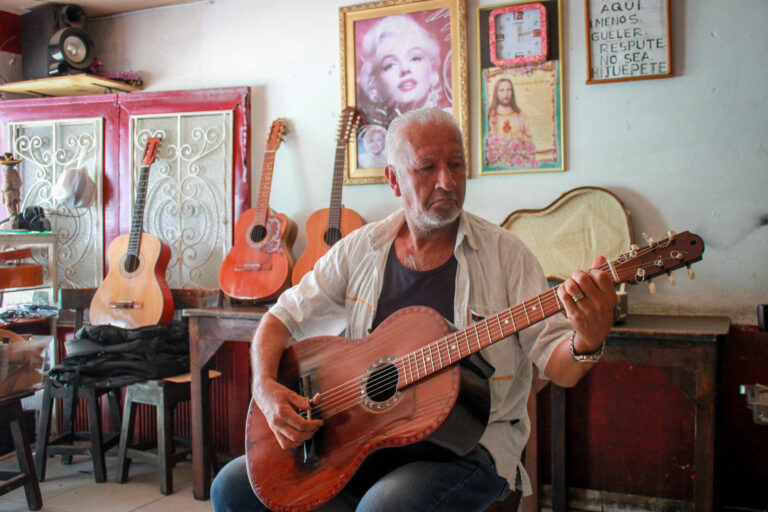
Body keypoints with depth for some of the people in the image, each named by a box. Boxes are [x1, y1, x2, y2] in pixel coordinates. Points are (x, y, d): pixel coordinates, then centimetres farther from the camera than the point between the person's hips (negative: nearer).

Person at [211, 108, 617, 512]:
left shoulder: (503, 254, -6)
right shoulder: (360, 249, 4)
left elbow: (558, 367, -10)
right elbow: (283, 317, 9)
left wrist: (587, 342, -33)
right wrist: (265, 388, -9)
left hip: (469, 444, -4)